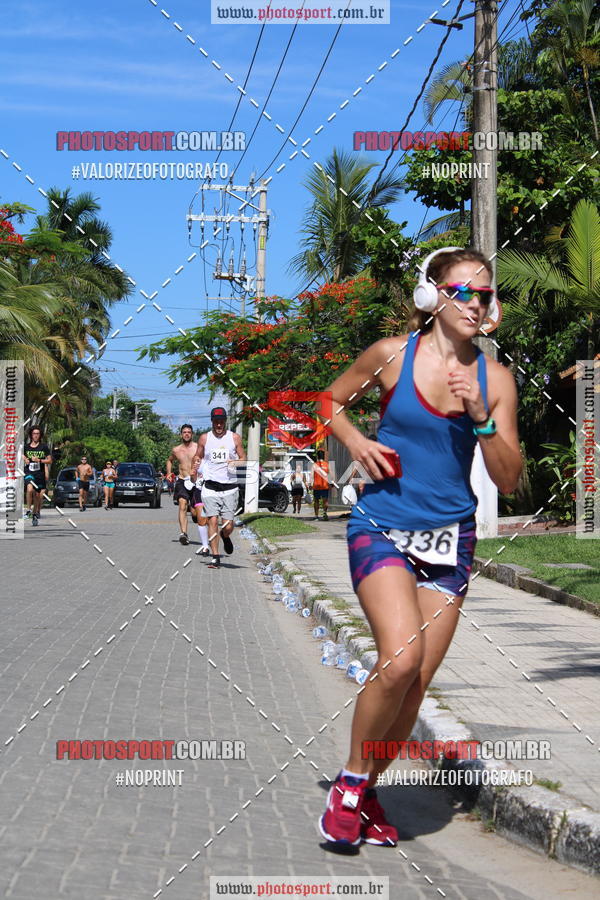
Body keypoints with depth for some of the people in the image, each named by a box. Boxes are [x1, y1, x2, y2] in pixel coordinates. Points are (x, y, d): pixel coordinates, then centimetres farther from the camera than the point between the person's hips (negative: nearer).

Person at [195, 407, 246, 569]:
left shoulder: (234, 438, 5)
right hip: (210, 487, 0)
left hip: (230, 487, 0)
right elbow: (198, 457, 18)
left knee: (228, 525, -2)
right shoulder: (204, 438, 8)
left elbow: (243, 458, 8)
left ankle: (225, 536, 35)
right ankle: (215, 557, -5)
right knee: (213, 521, -11)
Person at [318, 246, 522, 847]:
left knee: (416, 683, 3)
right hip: (383, 527, -3)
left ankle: (366, 792, 24)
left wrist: (481, 416, -13)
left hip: (450, 538, 3)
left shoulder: (494, 379, 2)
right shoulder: (391, 355, -3)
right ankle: (350, 780, -1)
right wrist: (356, 442, -6)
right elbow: (331, 401, 13)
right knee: (401, 660, -23)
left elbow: (508, 480, 1)